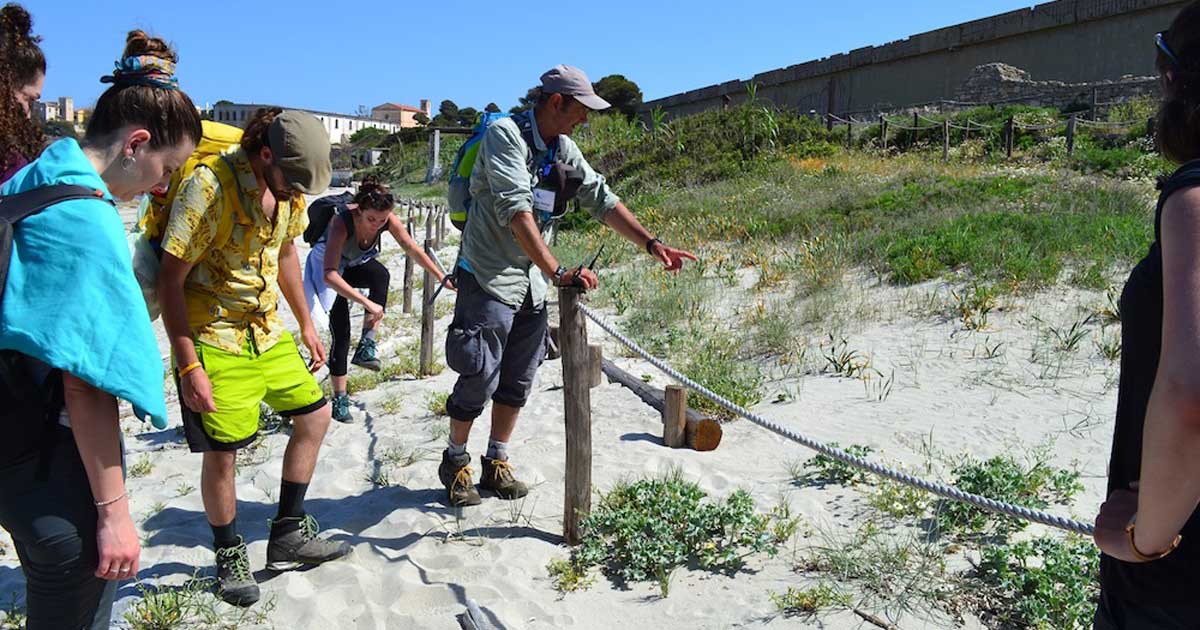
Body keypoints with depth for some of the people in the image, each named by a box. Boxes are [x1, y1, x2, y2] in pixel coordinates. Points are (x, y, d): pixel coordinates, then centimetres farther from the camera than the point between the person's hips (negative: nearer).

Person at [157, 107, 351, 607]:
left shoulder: (289, 186, -1)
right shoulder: (210, 185, -23)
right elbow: (170, 280, -20)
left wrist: (306, 325, 16)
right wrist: (188, 366, -21)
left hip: (266, 330, 7)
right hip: (214, 338, -7)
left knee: (315, 413, 10)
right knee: (222, 450, -2)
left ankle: (288, 533, 24)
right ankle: (229, 556, 22)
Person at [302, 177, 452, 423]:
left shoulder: (387, 219, -26)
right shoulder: (342, 222, -39)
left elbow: (412, 249, -12)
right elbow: (329, 275, -46)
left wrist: (441, 277, -14)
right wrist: (367, 303, -52)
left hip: (356, 265, 4)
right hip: (327, 268, -3)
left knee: (381, 275, -32)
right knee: (341, 332, -8)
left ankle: (366, 344, -27)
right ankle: (339, 398, 6)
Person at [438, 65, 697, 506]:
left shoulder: (564, 150, 7)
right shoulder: (505, 135, -16)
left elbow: (602, 201, 10)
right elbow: (516, 211, -28)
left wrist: (651, 244, 0)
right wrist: (558, 271, -37)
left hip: (533, 284, 7)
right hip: (489, 279, -7)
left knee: (517, 382, 11)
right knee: (480, 380, -2)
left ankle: (496, 464, 26)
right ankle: (455, 462, 20)